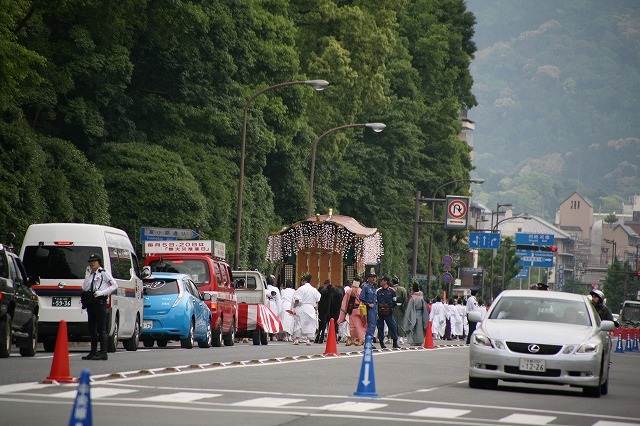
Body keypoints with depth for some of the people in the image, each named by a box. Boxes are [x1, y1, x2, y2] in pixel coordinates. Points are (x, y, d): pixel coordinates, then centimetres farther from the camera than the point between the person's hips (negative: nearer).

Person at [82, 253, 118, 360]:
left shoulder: (104, 273, -1)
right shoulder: (90, 274, 17)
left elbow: (115, 286, -7)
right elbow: (85, 288, 7)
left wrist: (102, 292, -15)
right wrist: (88, 274, 1)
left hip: (100, 302, -8)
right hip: (90, 302, 8)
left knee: (101, 328, -10)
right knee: (91, 328, 9)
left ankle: (103, 353, -11)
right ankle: (93, 352, 15)